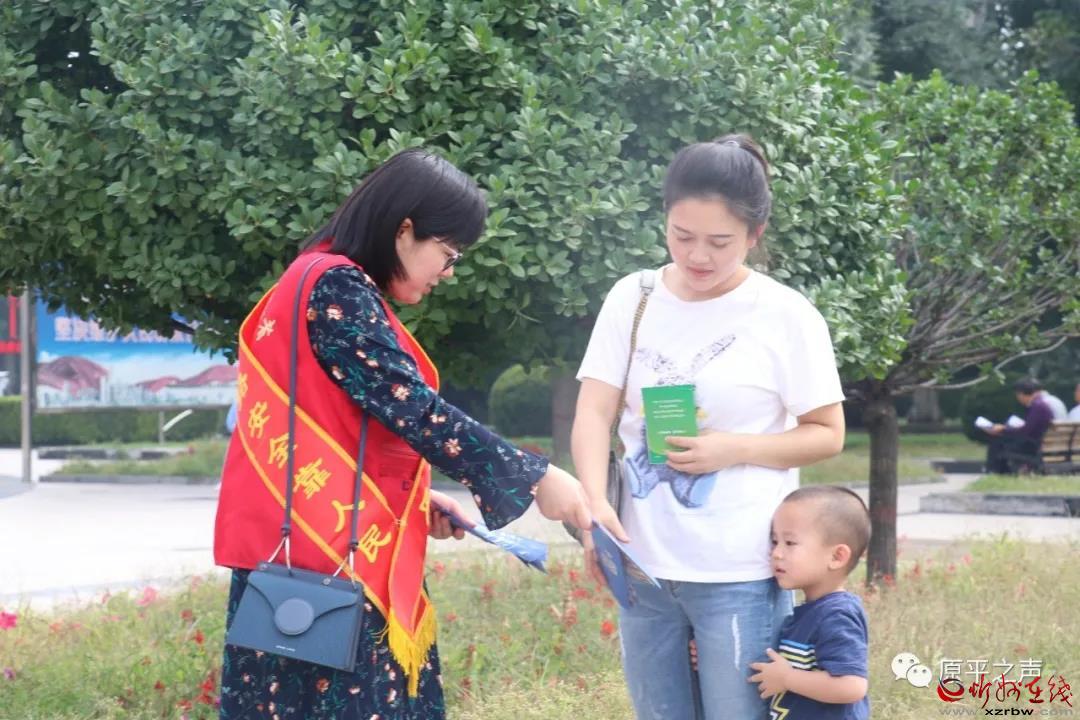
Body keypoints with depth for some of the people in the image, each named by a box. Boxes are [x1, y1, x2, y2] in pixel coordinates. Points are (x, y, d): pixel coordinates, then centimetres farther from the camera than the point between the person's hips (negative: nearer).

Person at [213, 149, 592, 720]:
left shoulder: (332, 286, 19)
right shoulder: (338, 288, -13)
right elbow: (412, 412, -18)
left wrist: (416, 498, 13)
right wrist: (535, 479, -13)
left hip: (326, 551, 10)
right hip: (328, 560, -10)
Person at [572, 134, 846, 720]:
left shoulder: (785, 315, -6)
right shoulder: (632, 298, 3)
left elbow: (827, 434, 0)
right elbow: (594, 413, -1)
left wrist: (735, 448, -16)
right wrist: (594, 500, -19)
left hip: (740, 574, -3)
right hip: (642, 566, 4)